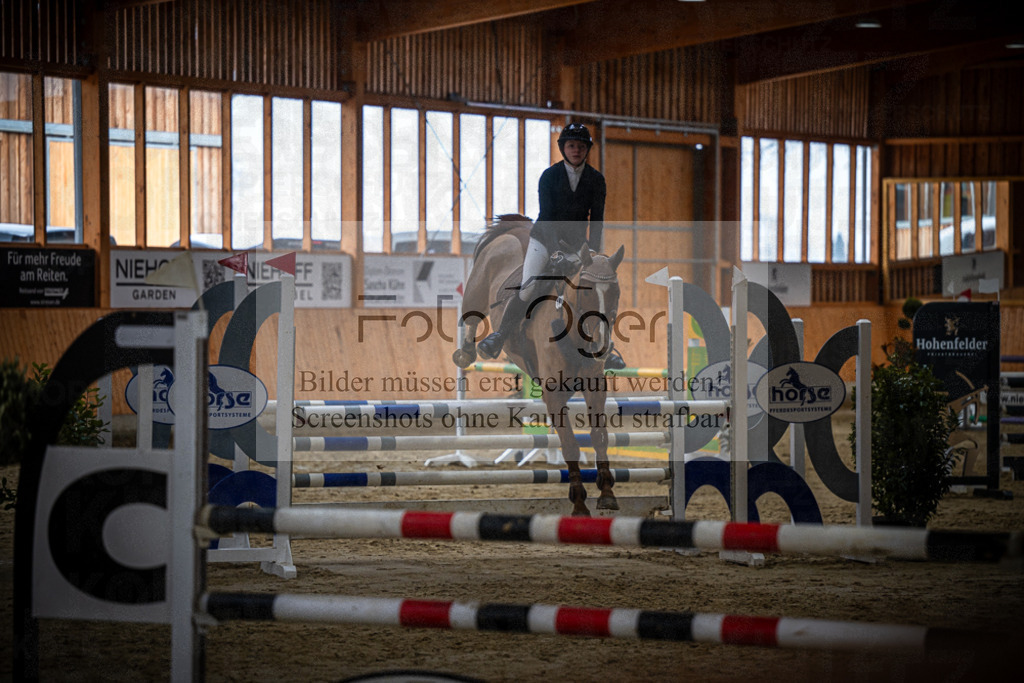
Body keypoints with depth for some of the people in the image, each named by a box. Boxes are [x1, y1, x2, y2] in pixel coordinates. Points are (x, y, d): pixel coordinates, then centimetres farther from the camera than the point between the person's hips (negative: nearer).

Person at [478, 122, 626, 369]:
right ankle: (500, 335, -5)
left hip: (576, 242, 2)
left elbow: (596, 218, 0)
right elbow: (547, 214, -12)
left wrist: (593, 251, -10)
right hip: (545, 237, -2)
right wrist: (556, 245, -23)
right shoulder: (550, 176, -7)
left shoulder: (596, 179, 0)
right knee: (527, 288, -17)